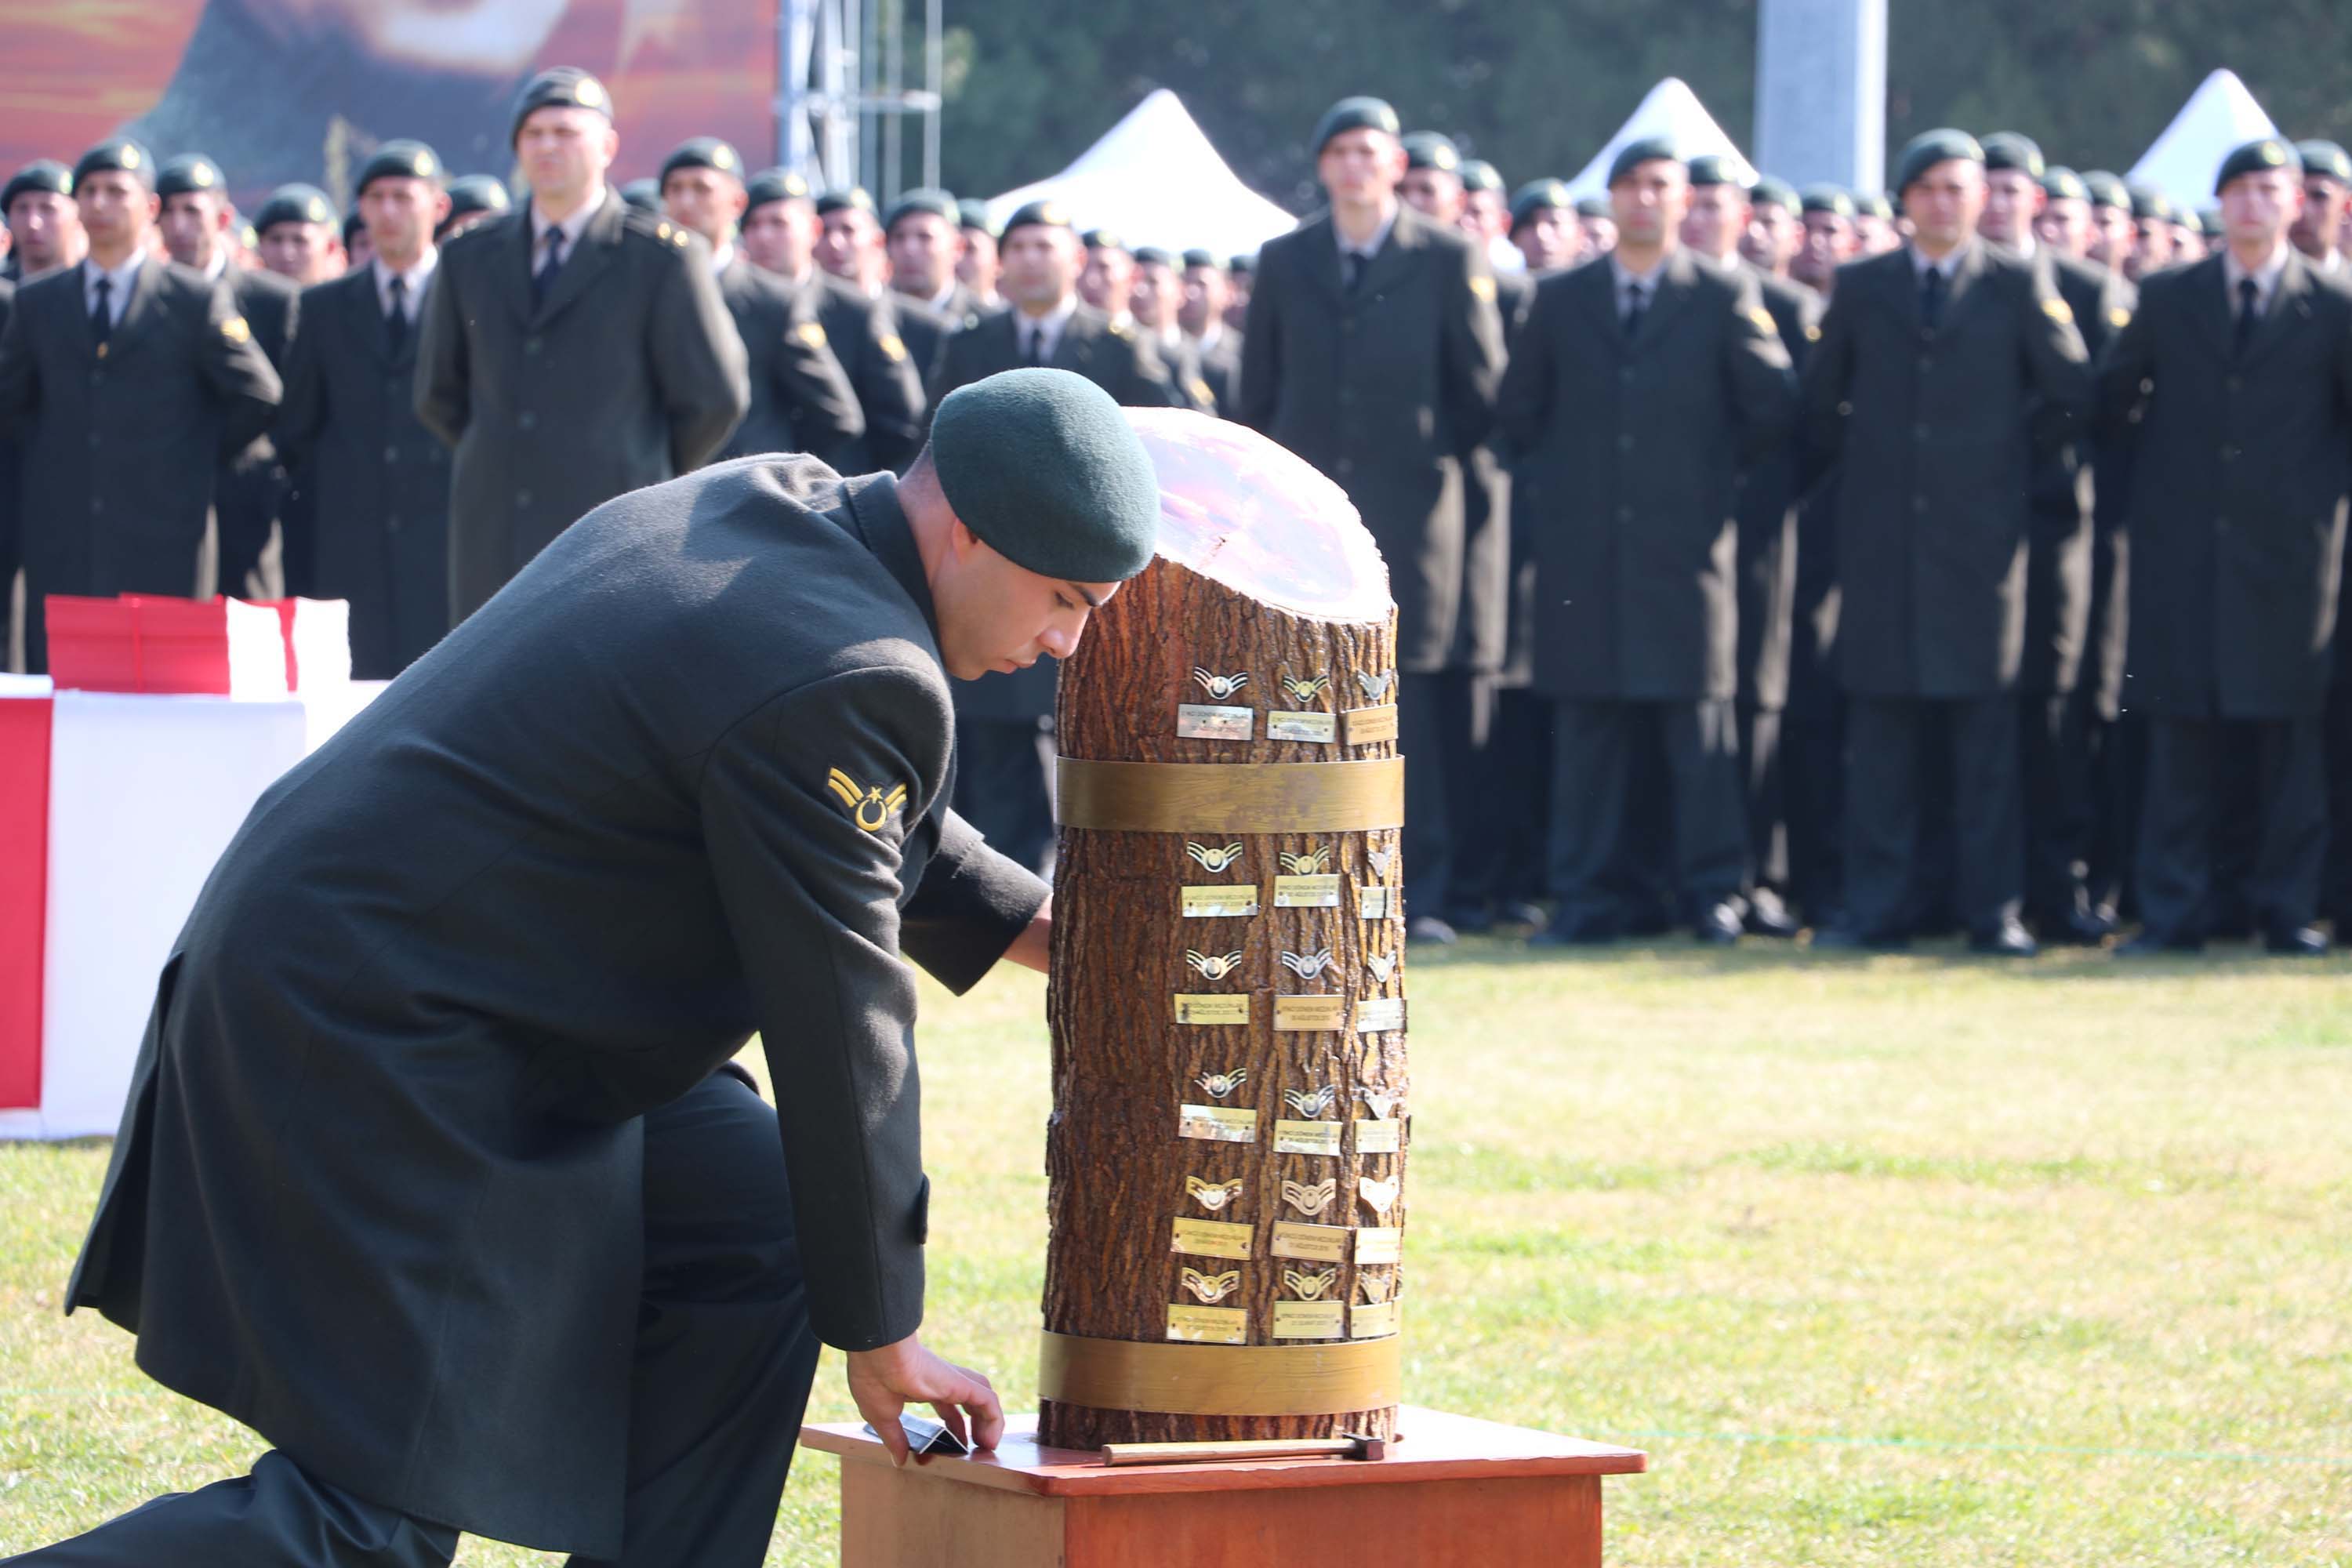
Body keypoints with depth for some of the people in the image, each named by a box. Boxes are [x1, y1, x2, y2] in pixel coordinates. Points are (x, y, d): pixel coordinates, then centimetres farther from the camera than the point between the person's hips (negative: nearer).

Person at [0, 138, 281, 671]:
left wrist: (196, 460, 4)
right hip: (61, 542, 3)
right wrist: (52, 455, 11)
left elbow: (257, 398, 5)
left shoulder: (197, 301, 2)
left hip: (159, 545, -3)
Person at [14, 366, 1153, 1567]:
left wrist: (1040, 929, 29)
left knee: (752, 1227, 13)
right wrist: (879, 1337, -3)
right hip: (370, 1052, -11)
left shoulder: (761, 506, 8)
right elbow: (838, 1031, -14)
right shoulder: (845, 678, -20)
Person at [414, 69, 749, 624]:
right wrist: (497, 461, 15)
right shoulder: (470, 258, 14)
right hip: (492, 549, 4)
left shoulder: (662, 256, 0)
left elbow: (715, 397, 0)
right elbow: (438, 394, 22)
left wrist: (651, 482, 7)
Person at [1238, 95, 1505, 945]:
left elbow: (1483, 390, 4)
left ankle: (1422, 894, 1)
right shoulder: (1284, 262, 11)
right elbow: (1257, 395, 14)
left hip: (1413, 517, -2)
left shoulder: (1450, 260, 3)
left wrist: (1439, 467, 0)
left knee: (1416, 707, -3)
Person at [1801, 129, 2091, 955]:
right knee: (1880, 724, 1)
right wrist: (1860, 461, 11)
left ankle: (1992, 910, 2)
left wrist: (2010, 450, 7)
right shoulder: (1861, 287, 10)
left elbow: (2069, 392, 7)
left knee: (1986, 723, -1)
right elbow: (1820, 397, 18)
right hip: (1882, 536, 2)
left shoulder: (2019, 286, 4)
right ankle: (1878, 907, 4)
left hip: (1979, 535, -2)